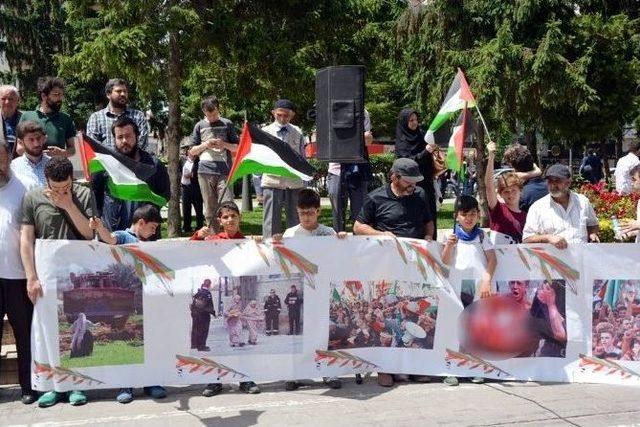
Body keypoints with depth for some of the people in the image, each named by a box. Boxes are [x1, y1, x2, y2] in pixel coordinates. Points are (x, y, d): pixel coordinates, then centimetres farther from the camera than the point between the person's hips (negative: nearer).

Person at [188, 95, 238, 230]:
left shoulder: (227, 124, 9)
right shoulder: (200, 126, 12)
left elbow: (237, 147, 12)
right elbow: (192, 151, 14)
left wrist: (224, 144, -7)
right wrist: (205, 145, -4)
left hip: (224, 171, -2)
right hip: (205, 171, 2)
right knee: (210, 210, 4)